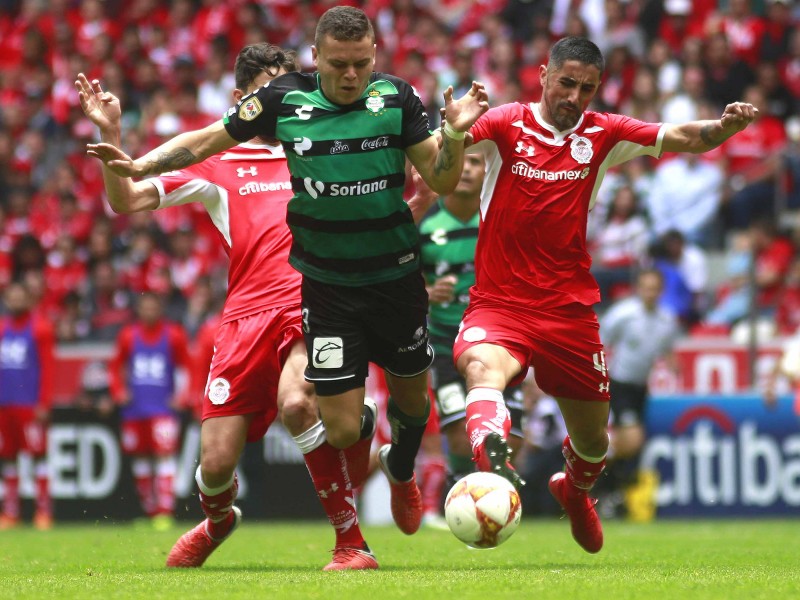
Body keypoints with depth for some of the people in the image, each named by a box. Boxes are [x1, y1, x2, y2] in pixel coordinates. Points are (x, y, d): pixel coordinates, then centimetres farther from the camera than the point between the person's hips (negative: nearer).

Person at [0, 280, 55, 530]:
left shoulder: (40, 328, -3)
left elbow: (47, 368, -6)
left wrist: (43, 404, -11)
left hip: (29, 404, -6)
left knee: (38, 454, -5)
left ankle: (43, 511, -5)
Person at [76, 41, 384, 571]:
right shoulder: (217, 164, 15)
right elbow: (126, 200, 8)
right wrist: (110, 135, -7)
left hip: (313, 303, -1)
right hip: (248, 314, 1)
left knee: (295, 402, -33)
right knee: (216, 465, -3)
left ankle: (352, 542, -23)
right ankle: (217, 521, 37)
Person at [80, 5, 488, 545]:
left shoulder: (396, 98, -8)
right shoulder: (284, 100, -8)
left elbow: (443, 181, -5)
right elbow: (208, 140, 4)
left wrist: (455, 135, -24)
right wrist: (138, 166, -8)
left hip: (397, 278, 2)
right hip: (328, 286, -1)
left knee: (411, 396, 19)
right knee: (341, 430, -7)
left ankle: (402, 472, 54)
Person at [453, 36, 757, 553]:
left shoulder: (602, 135, 4)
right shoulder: (505, 126, -5)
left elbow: (684, 139, 2)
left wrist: (725, 126, -19)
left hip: (569, 307, 3)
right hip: (500, 302, -3)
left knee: (592, 439, 14)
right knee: (483, 369, -38)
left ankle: (575, 492, 48)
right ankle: (493, 460, -64)